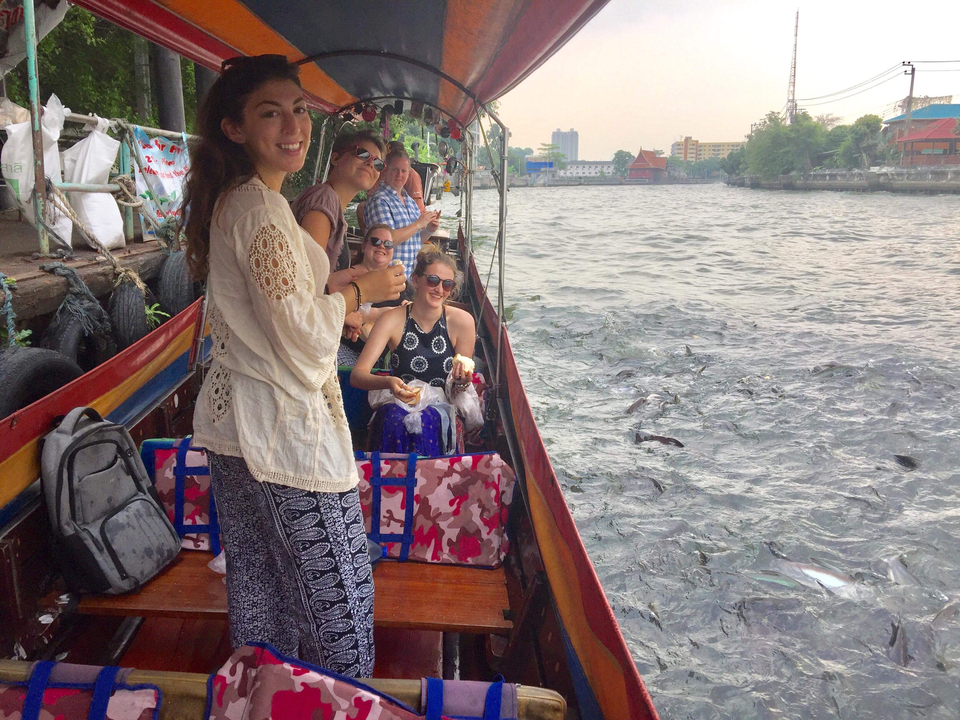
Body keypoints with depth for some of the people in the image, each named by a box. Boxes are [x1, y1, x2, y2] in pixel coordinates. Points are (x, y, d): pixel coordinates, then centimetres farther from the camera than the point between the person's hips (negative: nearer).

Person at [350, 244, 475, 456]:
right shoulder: (393, 319, -7)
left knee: (426, 418, -33)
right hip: (398, 405, 1)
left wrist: (461, 381, -21)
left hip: (442, 410, 0)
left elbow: (456, 392, 3)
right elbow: (357, 375, -14)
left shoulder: (462, 322, -6)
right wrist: (388, 382, -35)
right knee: (395, 417, -33)